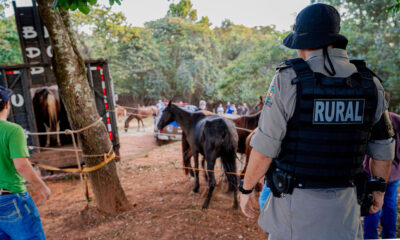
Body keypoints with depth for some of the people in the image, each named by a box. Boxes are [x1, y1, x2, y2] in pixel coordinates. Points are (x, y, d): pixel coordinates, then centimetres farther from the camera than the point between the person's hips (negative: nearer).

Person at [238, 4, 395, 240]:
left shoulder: (288, 79, -14)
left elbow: (265, 147, -15)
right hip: (344, 207, 4)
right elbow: (383, 147, 8)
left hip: (295, 203, -3)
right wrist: (380, 188, 24)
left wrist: (246, 189, -2)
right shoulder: (370, 83, -1)